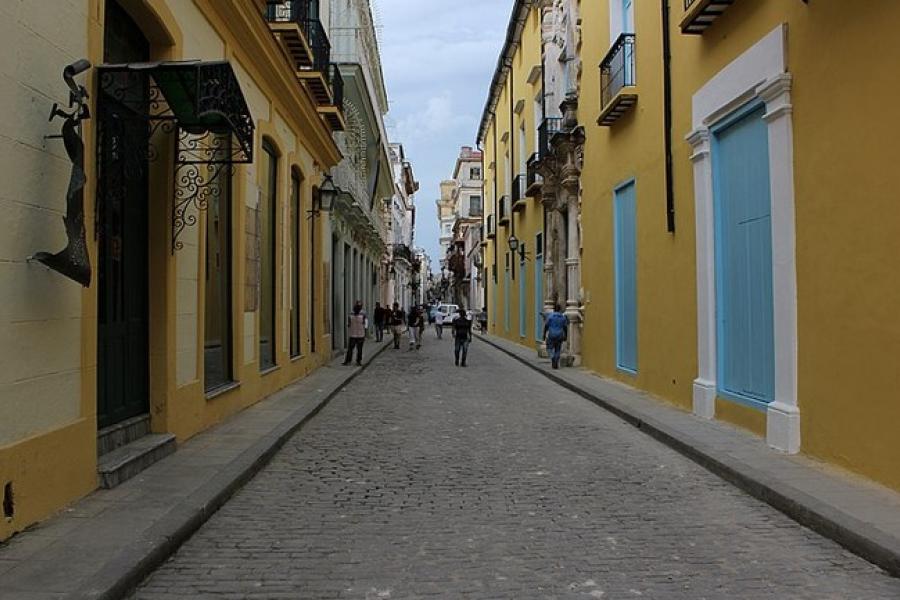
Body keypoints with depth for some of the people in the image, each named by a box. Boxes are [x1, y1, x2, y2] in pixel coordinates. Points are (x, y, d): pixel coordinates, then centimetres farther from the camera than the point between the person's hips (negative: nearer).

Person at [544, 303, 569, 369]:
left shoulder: (550, 316, -6)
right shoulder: (563, 317, 1)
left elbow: (546, 326, -5)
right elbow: (565, 327, 3)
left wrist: (544, 335, 3)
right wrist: (565, 336, 12)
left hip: (551, 335, -2)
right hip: (559, 336, 2)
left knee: (550, 348, 12)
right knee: (557, 350, 11)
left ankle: (552, 358, -16)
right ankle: (556, 364, 9)